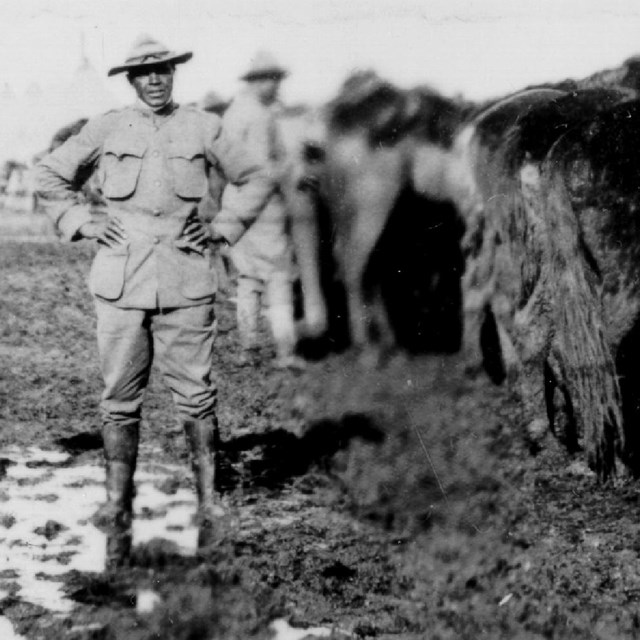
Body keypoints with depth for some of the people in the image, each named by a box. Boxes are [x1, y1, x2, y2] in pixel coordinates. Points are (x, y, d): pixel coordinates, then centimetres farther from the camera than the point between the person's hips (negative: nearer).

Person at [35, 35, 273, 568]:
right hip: (121, 283, 1)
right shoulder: (106, 129, 6)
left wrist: (223, 228, 7)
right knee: (120, 402, 2)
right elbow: (50, 175, 18)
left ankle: (209, 510, 12)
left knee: (196, 397, 0)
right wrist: (81, 223, 7)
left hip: (186, 283, 0)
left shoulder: (203, 128, 6)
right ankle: (118, 520, 8)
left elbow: (257, 179, 17)